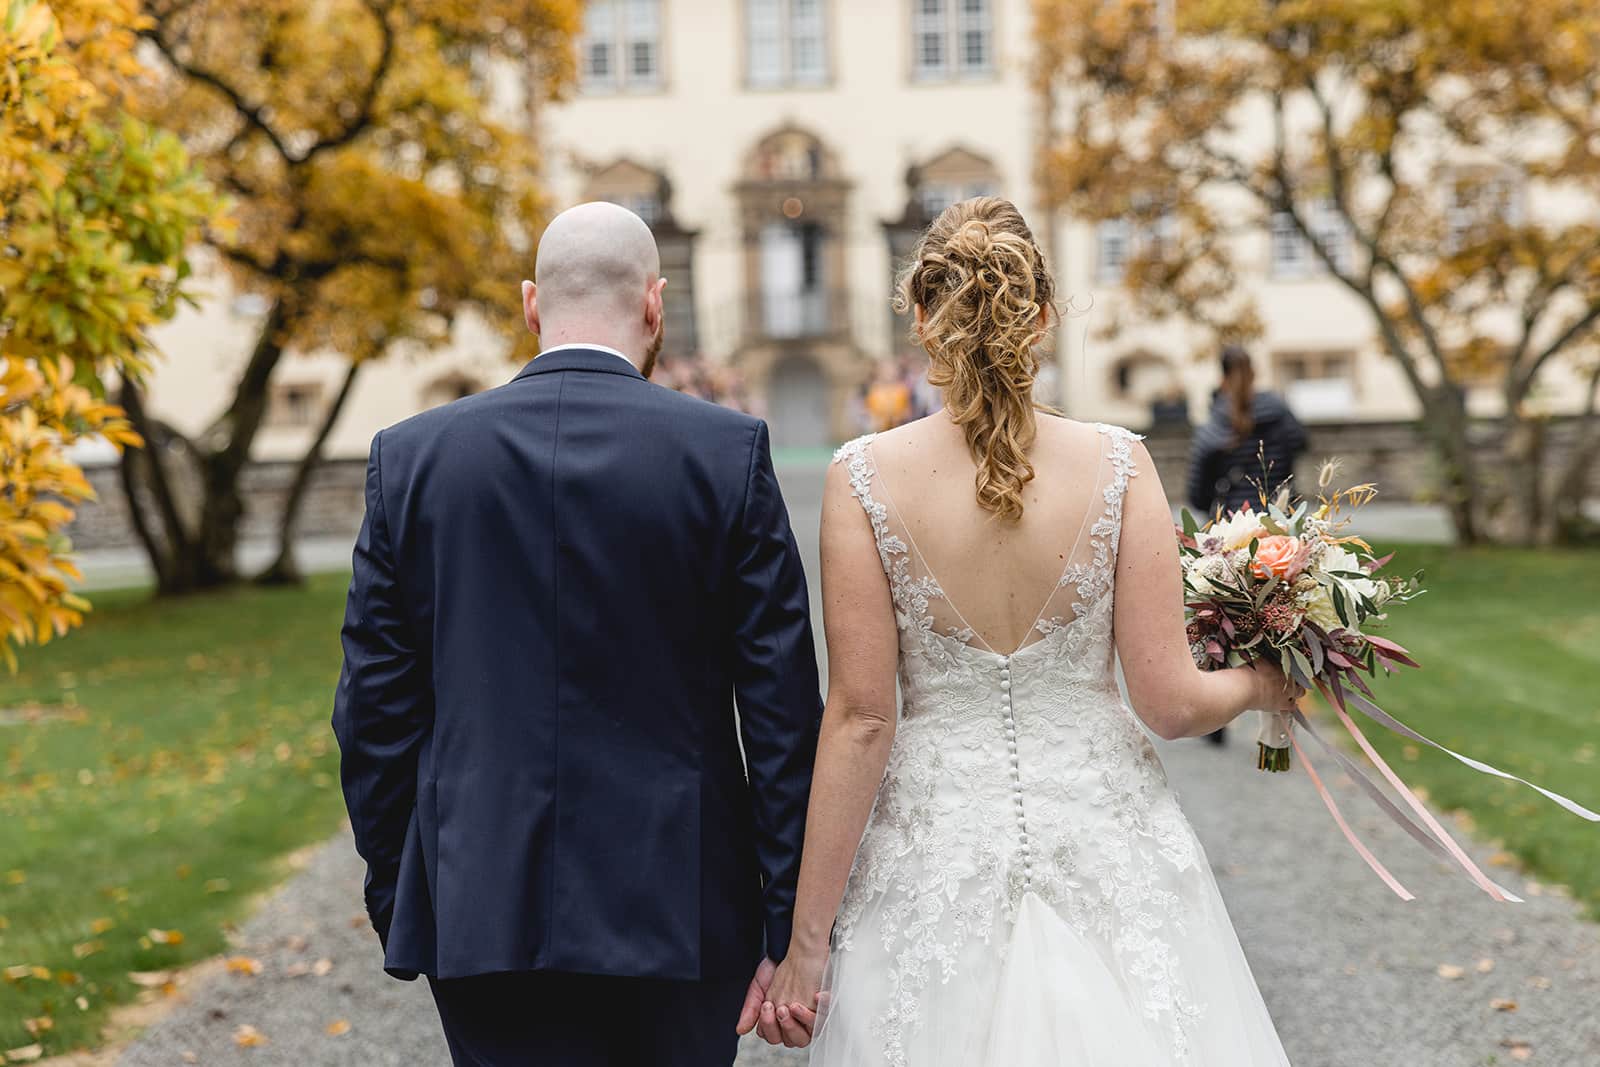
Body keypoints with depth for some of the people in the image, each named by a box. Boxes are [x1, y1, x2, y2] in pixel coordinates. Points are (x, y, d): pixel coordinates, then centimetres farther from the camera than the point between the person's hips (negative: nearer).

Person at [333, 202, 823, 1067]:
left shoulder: (411, 456, 0)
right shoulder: (728, 453, -5)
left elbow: (373, 706, 2)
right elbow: (782, 707, -6)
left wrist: (394, 901, 12)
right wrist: (790, 927, 0)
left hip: (482, 913, 1)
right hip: (677, 909, -1)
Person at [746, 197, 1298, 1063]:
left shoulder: (866, 477, -10)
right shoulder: (1118, 465, -8)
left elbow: (859, 718, -10)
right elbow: (1171, 701, -9)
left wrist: (807, 942, -3)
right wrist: (1259, 685, 15)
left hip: (938, 845, 0)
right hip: (1106, 843, 0)